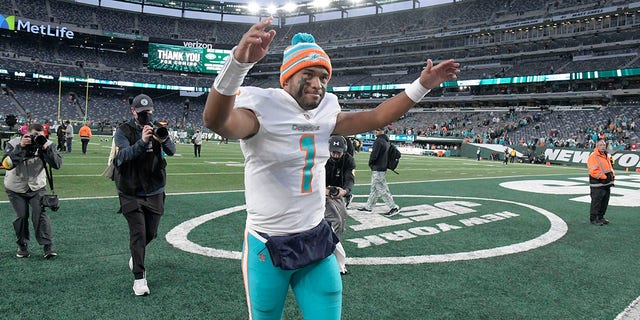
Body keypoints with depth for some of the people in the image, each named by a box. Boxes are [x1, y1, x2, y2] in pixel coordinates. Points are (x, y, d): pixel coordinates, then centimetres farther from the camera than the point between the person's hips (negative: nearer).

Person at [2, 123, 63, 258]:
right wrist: (21, 148, -39)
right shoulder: (13, 144, -17)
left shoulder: (46, 144, -14)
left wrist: (47, 149, -35)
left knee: (40, 214, -11)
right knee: (21, 216, 0)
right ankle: (22, 246, 19)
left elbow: (57, 164, -23)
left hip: (37, 187, 0)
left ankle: (48, 247, -8)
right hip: (15, 188, 0)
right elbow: (6, 164, -31)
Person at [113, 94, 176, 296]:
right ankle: (139, 278, 3)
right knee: (138, 233, -7)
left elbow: (171, 151, -15)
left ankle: (136, 256, 42)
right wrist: (142, 141, -38)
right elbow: (122, 155, -23)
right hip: (131, 193, -3)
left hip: (154, 191, 3)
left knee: (151, 233, 12)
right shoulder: (124, 131, -7)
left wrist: (163, 140, -37)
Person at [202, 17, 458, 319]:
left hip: (317, 240, 6)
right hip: (268, 246, -5)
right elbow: (216, 121, -40)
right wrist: (239, 62, -57)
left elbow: (374, 118, 11)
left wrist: (421, 85, 6)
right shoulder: (262, 109, -19)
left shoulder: (323, 113, 3)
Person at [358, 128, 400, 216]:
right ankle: (368, 207, 24)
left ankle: (394, 207, -2)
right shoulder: (386, 141, 12)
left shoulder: (378, 141, -18)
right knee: (374, 189, 16)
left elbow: (374, 155, -23)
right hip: (383, 168, 10)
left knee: (382, 190, -5)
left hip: (377, 169, -10)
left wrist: (370, 163, -3)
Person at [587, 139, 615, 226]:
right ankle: (593, 219, 5)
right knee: (596, 202, -4)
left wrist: (612, 175, 7)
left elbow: (610, 167, 25)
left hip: (607, 184, 9)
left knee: (604, 202, 15)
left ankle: (600, 217, 26)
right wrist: (604, 176, -18)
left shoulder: (607, 156, 15)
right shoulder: (593, 156, -14)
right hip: (597, 185, -9)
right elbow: (593, 172, -21)